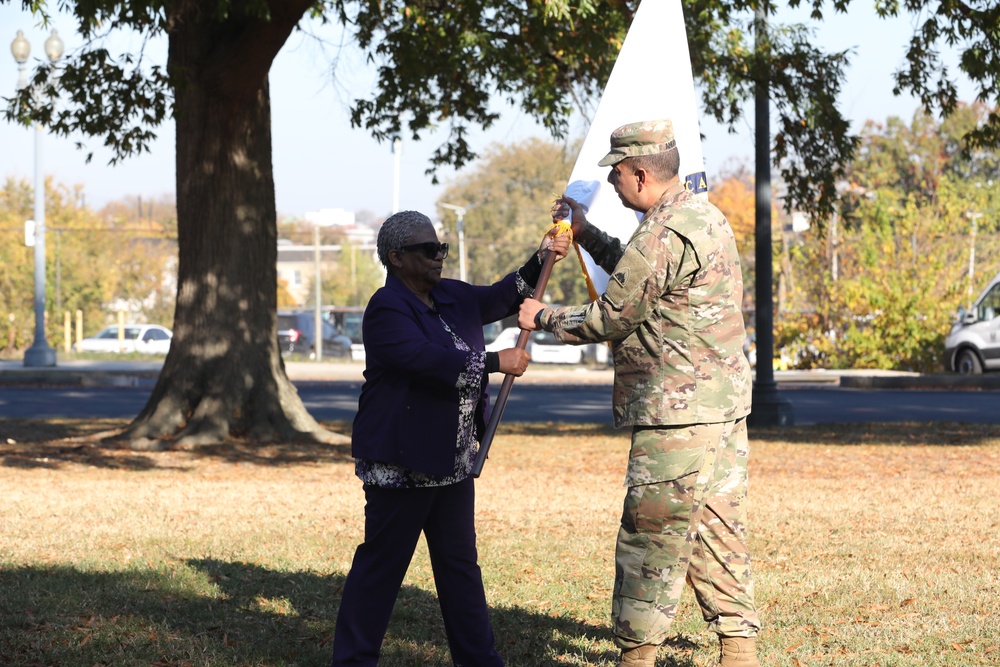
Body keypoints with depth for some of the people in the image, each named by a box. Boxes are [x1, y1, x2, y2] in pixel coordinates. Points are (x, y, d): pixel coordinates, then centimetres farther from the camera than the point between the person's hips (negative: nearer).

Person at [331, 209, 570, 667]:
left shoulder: (453, 298, 12)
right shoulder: (387, 310, -15)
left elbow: (502, 298, 17)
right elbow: (429, 359, -27)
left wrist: (543, 259, 1)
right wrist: (497, 363, -22)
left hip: (453, 457, 9)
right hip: (402, 461, -9)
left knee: (459, 561, 14)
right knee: (382, 564, -2)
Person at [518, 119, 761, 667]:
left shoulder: (663, 235, -17)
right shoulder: (704, 216, 15)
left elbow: (610, 317, -11)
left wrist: (542, 318, 4)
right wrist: (586, 235, 25)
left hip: (677, 415, -10)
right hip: (724, 406, 10)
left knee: (652, 540, -2)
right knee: (717, 530, 12)